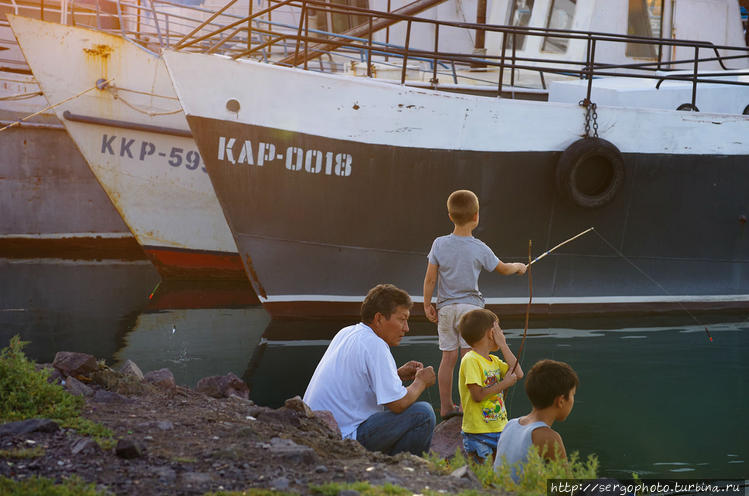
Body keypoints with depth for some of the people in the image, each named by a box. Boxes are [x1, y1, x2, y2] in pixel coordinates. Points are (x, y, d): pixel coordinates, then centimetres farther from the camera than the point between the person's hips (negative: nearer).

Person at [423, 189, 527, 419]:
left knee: (448, 357, 8)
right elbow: (503, 269, 8)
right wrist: (519, 267, 28)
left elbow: (430, 279, -2)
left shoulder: (439, 244, -4)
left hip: (445, 308, 3)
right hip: (470, 306, -3)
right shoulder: (480, 249, -8)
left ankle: (446, 406, 15)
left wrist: (427, 305, 9)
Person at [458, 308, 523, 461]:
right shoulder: (471, 360, -13)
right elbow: (477, 395, -19)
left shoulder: (494, 361, 13)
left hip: (500, 428, 8)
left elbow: (518, 374, 5)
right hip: (479, 432, -8)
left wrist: (503, 346, 4)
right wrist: (504, 383, -14)